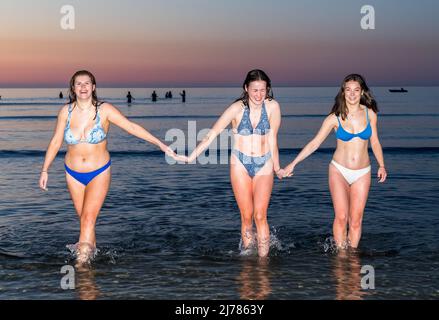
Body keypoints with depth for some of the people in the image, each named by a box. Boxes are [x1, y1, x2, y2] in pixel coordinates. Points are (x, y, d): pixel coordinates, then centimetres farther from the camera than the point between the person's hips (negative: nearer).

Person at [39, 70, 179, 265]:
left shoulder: (104, 110, -13)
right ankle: (92, 251, 33)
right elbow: (56, 142, 3)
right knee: (84, 219, 12)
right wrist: (45, 170, 6)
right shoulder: (66, 111, -7)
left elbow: (132, 127, -12)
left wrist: (160, 144, -15)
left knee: (88, 219, -14)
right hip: (74, 174, 3)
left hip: (99, 173, -3)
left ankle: (81, 262, -10)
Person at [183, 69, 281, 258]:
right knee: (246, 215, 0)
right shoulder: (237, 108, -7)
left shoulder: (272, 107, -5)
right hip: (240, 164, 0)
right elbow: (212, 133, -7)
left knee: (260, 215, -8)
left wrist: (277, 167, 6)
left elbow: (272, 139, 2)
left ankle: (263, 259, -1)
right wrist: (190, 158, -11)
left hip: (264, 165, 0)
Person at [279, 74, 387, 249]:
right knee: (341, 217, -8)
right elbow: (314, 143, -5)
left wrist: (381, 166, 2)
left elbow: (374, 142, 11)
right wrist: (293, 164, -9)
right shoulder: (335, 118, -6)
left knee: (356, 220, 0)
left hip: (362, 174, 2)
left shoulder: (370, 114, -1)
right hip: (339, 170, -1)